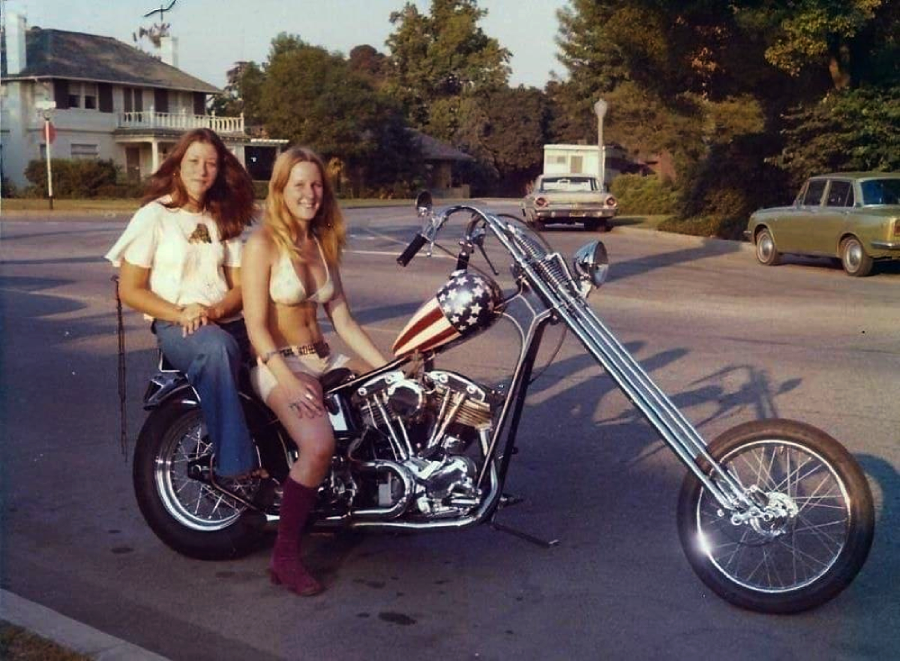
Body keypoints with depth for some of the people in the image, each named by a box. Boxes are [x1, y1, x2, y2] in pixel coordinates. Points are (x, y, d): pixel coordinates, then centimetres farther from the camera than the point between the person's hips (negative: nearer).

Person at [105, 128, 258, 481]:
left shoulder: (224, 220, 18)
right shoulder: (154, 216, 3)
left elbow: (239, 286, 10)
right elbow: (130, 290, -1)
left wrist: (213, 310, -12)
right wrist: (180, 315, -16)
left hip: (225, 322, 6)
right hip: (174, 326, -5)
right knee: (216, 349, -39)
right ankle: (234, 467, -39)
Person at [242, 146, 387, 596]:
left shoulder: (323, 244, 14)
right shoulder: (263, 244, -8)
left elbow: (342, 320, 11)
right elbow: (256, 326, -14)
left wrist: (387, 368, 2)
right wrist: (289, 382, -26)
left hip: (324, 359, 8)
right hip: (277, 364, -8)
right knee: (319, 446, -34)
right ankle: (285, 557, -19)